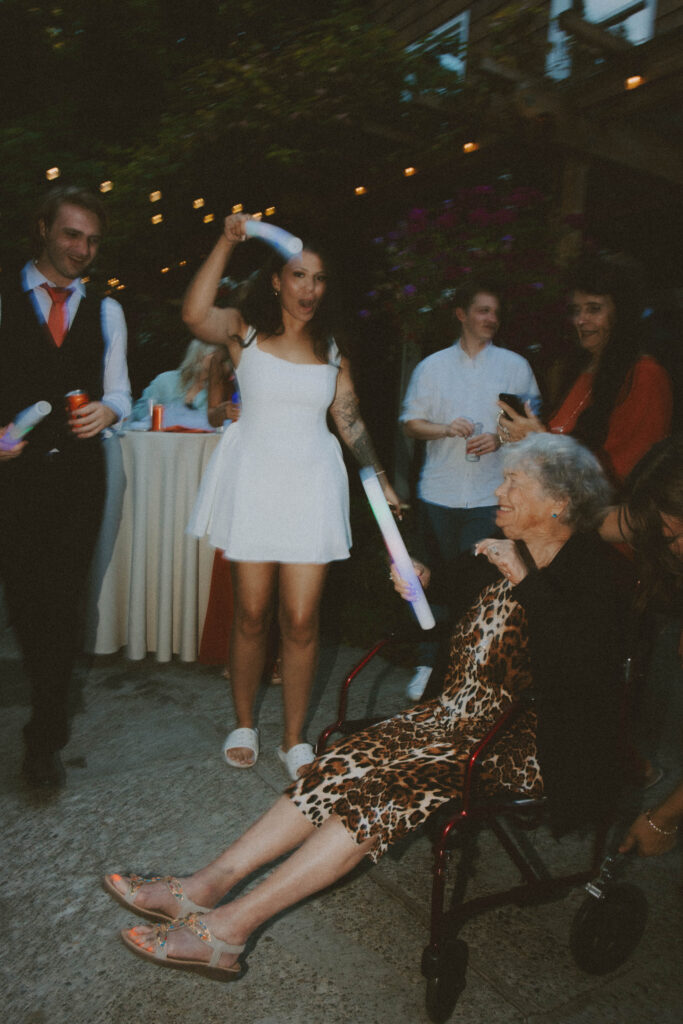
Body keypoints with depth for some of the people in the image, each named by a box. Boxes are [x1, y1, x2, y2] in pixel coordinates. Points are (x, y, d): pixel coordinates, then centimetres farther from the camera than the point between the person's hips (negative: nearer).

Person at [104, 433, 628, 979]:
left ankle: (228, 927, -21)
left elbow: (584, 664, -27)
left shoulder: (596, 567, -11)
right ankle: (207, 884, -13)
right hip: (464, 714, 7)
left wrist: (526, 580, -23)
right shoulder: (504, 554, 10)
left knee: (396, 786, -25)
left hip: (533, 744, -7)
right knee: (353, 762, -14)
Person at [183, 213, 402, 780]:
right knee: (252, 614, 6)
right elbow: (196, 314, -18)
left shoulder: (333, 350, 12)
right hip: (254, 479, -2)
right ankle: (244, 724, 28)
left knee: (301, 620, 0)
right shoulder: (245, 330, 3)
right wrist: (228, 241, -16)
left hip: (312, 483, 2)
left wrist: (380, 477, 7)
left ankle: (295, 738, 17)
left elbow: (351, 420, 13)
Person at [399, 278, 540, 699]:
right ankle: (429, 663, 21)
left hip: (491, 494, -1)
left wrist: (500, 439, -10)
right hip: (439, 491, 1)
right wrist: (446, 429, -10)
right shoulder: (432, 366, 11)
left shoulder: (515, 365, 10)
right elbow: (411, 422, 9)